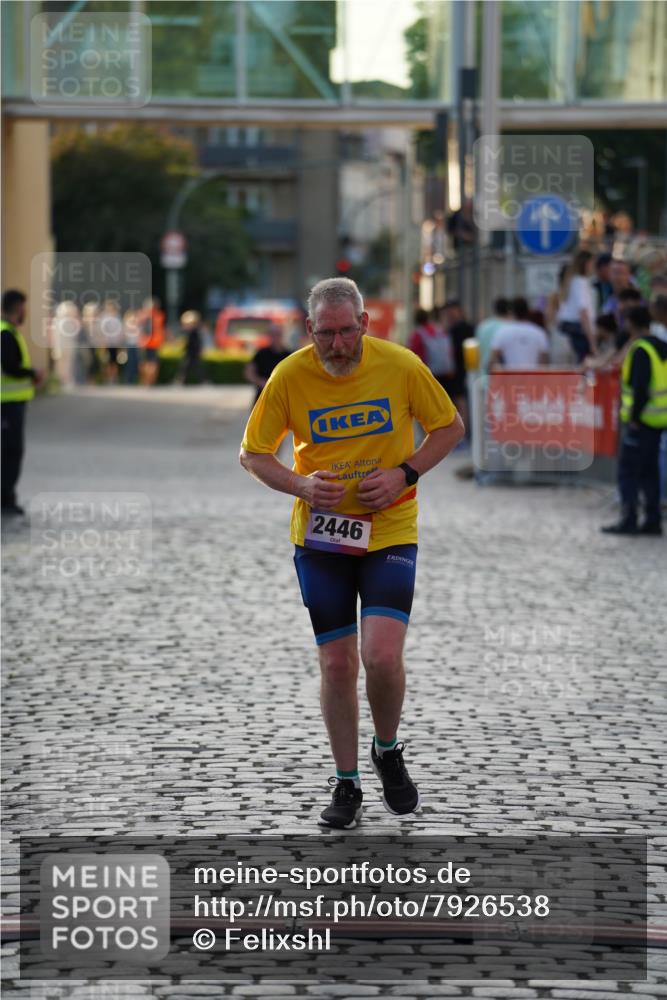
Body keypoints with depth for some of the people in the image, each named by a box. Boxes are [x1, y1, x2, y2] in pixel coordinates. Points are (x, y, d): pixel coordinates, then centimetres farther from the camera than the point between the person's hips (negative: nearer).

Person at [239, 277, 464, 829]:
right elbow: (253, 453, 2)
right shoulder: (289, 376, -9)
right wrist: (301, 485, -17)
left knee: (382, 656, -16)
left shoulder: (401, 365, -10)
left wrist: (405, 474, -11)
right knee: (337, 664, 2)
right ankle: (347, 784, 19)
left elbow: (449, 426, 4)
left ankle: (389, 752, 14)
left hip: (390, 530, -1)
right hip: (320, 535, 1)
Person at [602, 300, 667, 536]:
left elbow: (640, 387, -23)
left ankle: (629, 520, -6)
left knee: (627, 471, -3)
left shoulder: (641, 350, -16)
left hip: (641, 420, -9)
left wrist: (634, 417, -19)